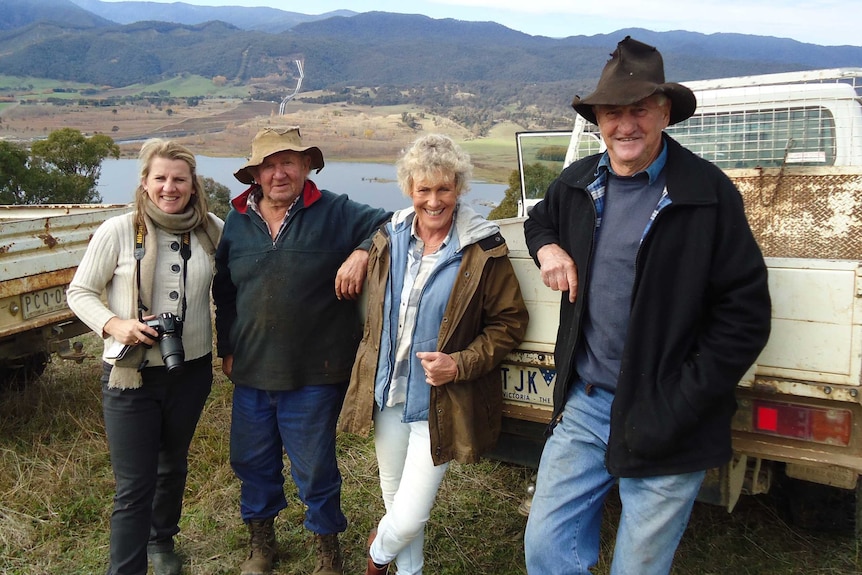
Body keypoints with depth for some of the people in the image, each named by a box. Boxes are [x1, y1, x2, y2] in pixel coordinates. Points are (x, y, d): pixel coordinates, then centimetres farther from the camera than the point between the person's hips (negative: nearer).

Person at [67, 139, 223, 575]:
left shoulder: (212, 230, -3)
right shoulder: (118, 232, -11)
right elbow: (80, 292, -3)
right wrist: (113, 324, -21)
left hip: (192, 371, 4)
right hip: (131, 375, -3)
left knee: (173, 464, 24)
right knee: (133, 486, -1)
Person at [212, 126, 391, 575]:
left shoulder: (335, 213, -6)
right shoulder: (236, 222, 7)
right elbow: (223, 293, 16)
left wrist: (361, 252, -22)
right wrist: (227, 349, 14)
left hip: (313, 375, -4)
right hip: (251, 373, 5)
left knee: (315, 470, 9)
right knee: (252, 463, 19)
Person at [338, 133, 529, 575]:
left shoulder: (482, 249, -12)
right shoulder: (389, 238, 2)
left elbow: (510, 322, -7)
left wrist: (461, 364, -18)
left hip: (439, 403, -4)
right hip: (387, 393, 5)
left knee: (409, 518, -3)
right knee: (394, 496, 19)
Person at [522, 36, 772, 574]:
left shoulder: (708, 193, -11)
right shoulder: (578, 183, 5)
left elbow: (745, 315, -10)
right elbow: (539, 221, 27)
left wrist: (678, 409, -14)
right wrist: (547, 247, 2)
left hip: (664, 423, -4)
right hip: (584, 405, 5)